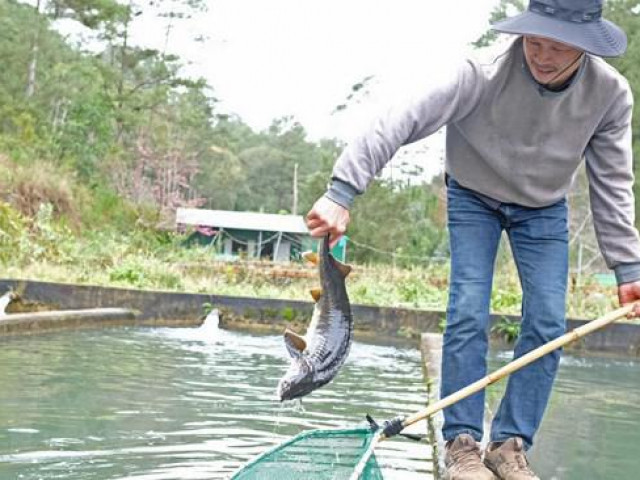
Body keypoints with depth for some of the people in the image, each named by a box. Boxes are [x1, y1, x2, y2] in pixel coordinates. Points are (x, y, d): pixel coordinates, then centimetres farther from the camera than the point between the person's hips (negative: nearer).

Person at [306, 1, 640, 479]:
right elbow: (400, 123, -39)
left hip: (544, 210, 3)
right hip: (472, 199, -2)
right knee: (468, 315, -12)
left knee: (547, 325, -6)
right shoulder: (483, 76, -35)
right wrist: (341, 194, -46)